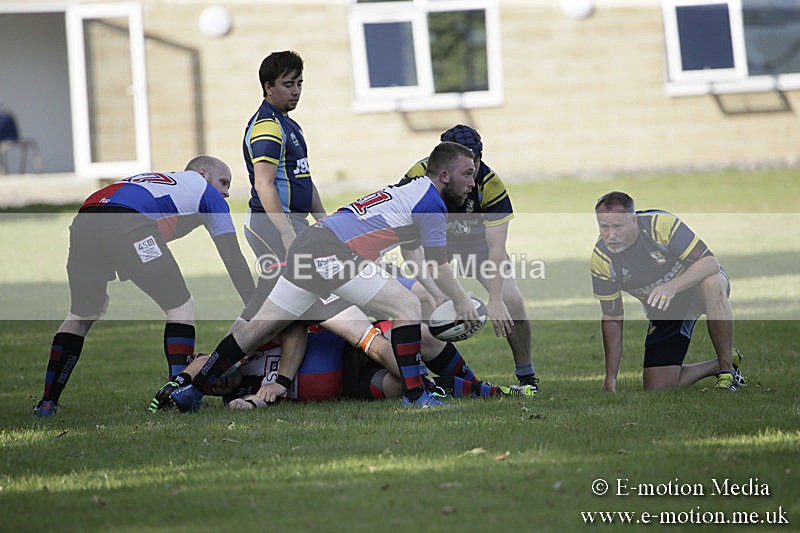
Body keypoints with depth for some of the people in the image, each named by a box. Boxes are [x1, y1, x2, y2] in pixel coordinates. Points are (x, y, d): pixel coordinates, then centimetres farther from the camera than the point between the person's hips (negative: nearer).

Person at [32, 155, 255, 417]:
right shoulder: (206, 192, 28)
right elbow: (234, 261, 27)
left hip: (83, 221, 6)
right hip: (128, 226, -6)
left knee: (81, 315, 23)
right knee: (181, 306, 9)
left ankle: (47, 402, 20)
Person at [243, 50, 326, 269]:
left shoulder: (289, 125, 21)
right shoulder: (267, 126, -13)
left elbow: (304, 179, 28)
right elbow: (263, 184, -22)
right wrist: (287, 234, -29)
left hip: (293, 222, 10)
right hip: (271, 224, -10)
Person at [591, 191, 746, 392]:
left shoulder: (662, 224, -28)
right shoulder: (601, 258, -16)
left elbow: (710, 262, -30)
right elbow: (612, 318, -7)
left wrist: (671, 286, -46)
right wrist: (611, 376, -10)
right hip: (664, 314, 4)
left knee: (712, 285, -41)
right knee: (656, 389, -9)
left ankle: (727, 368, -24)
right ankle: (716, 367, 19)